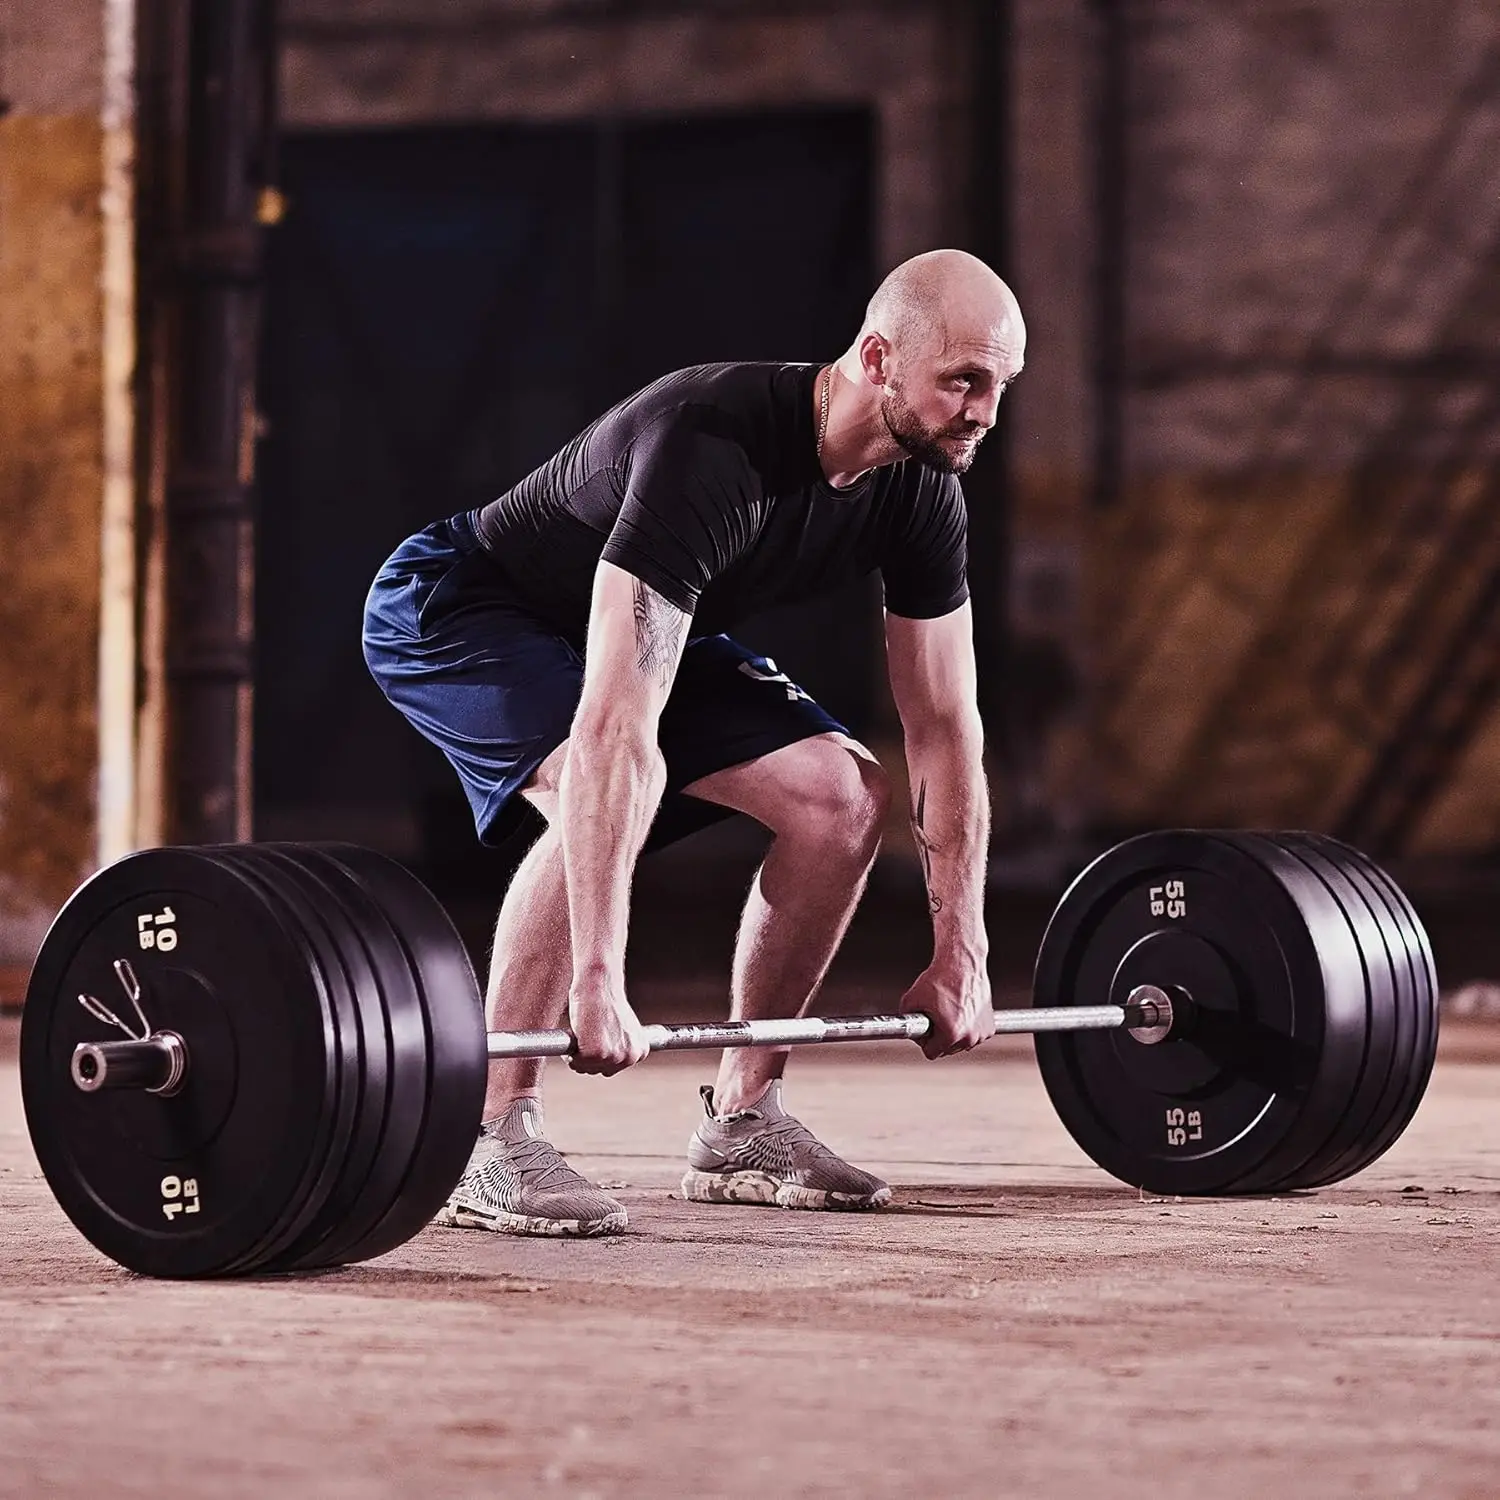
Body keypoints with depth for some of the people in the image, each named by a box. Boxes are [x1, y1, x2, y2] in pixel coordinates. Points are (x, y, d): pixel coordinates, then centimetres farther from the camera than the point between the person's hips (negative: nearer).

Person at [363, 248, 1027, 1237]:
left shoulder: (921, 491, -15)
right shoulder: (713, 449, -39)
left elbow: (946, 724, -6)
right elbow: (615, 725, -45)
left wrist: (961, 958, -8)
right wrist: (598, 984, -48)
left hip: (643, 628, 8)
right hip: (455, 611, -8)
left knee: (845, 792, -6)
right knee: (611, 789, -34)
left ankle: (743, 1123, 5)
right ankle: (497, 1145, -25)